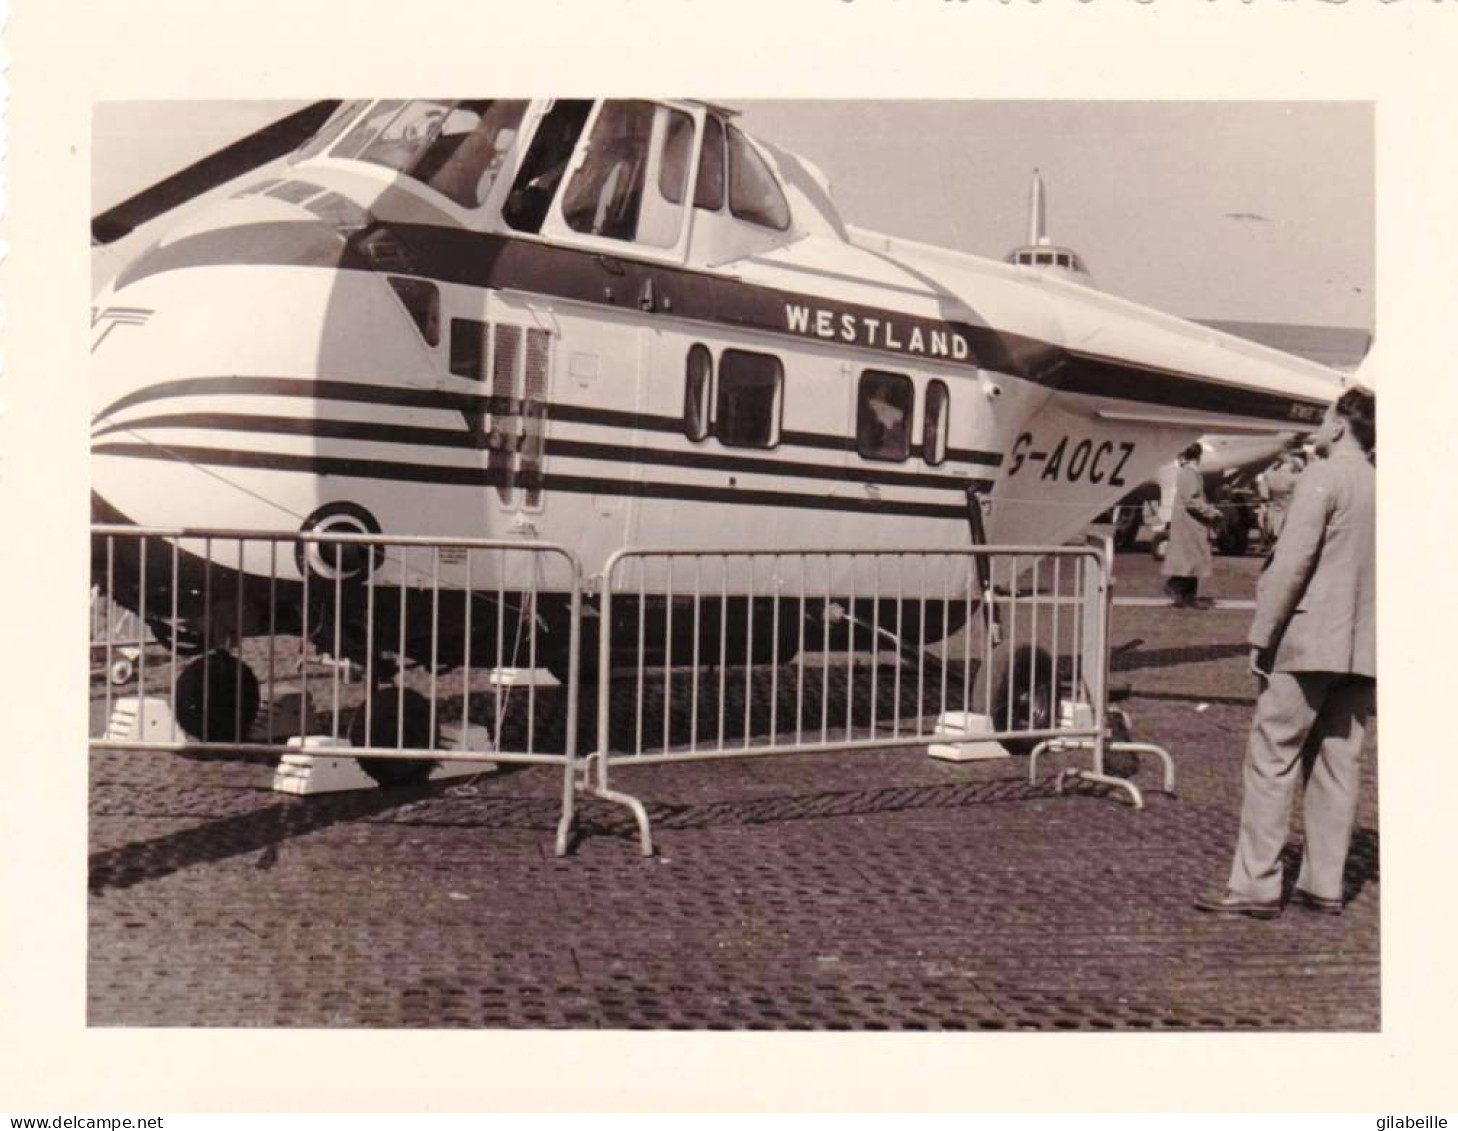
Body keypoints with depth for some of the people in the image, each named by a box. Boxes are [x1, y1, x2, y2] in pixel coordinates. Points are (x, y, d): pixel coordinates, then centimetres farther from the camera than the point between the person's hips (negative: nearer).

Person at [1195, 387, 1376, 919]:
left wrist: (1261, 636, -12)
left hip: (1310, 642, -7)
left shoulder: (1322, 478, -9)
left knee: (1272, 759, -3)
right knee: (1337, 764, 10)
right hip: (1363, 653, 7)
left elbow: (1292, 563, -16)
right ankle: (1324, 885, 13)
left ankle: (1256, 885, -3)